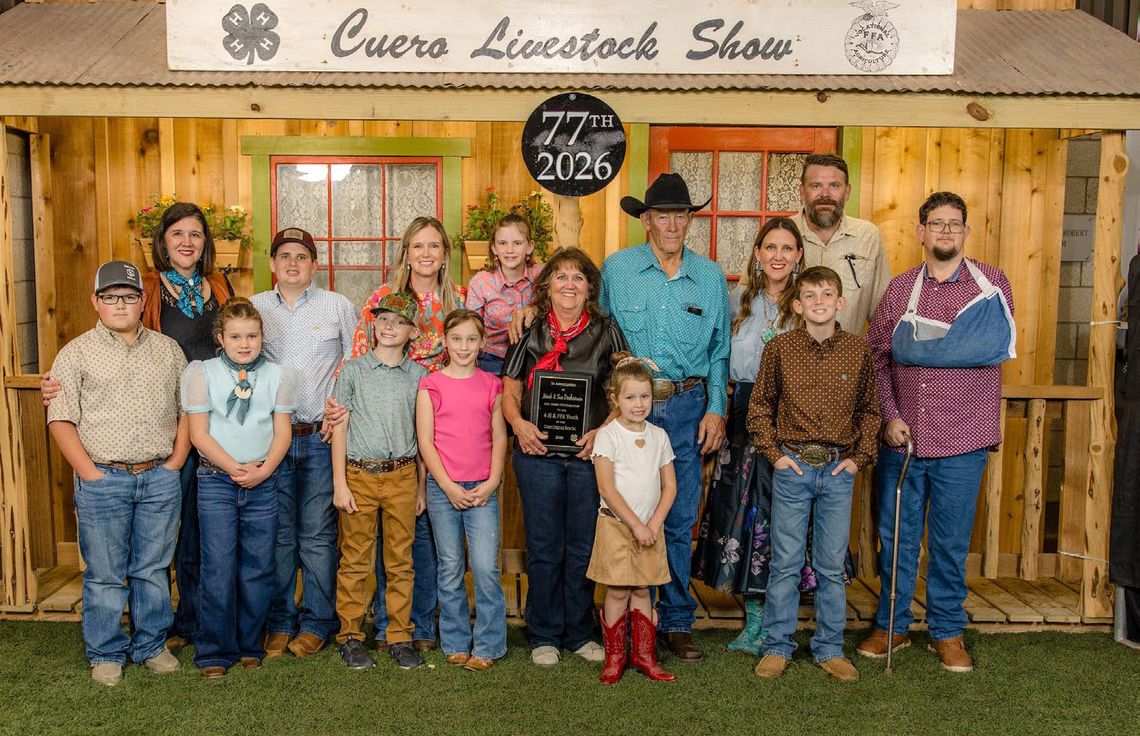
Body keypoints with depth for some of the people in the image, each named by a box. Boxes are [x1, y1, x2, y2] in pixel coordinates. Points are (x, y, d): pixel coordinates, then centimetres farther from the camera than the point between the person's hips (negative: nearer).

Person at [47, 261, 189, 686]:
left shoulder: (167, 349, 10)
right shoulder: (77, 353, 2)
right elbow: (60, 418, -3)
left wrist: (176, 460, 2)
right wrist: (89, 472, -10)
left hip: (160, 479, 2)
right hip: (103, 480, -2)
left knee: (153, 569, 11)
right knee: (105, 574, 6)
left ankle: (152, 646, 26)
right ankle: (106, 655, 20)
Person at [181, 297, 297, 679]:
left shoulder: (278, 375, 6)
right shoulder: (202, 373, 0)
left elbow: (282, 432, 3)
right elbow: (199, 433, -4)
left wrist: (263, 470, -12)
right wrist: (234, 468, -13)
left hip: (263, 482, 2)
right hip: (216, 480, -2)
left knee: (258, 568, 6)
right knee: (218, 568, -3)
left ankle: (249, 646, 21)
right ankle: (215, 651, 10)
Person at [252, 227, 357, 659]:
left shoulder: (338, 307, 7)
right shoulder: (253, 308, 10)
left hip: (320, 436, -1)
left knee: (317, 535, 1)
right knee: (277, 535, 6)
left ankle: (316, 623, 13)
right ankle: (279, 623, 18)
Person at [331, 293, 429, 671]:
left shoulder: (418, 374, 7)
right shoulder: (353, 370, 3)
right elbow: (339, 429, 2)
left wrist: (422, 486, 7)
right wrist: (339, 484, -4)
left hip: (402, 476, 1)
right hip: (359, 474, -1)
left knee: (400, 561, 7)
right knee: (355, 561, 4)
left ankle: (399, 636, 17)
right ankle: (350, 636, 16)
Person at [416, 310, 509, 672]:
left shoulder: (491, 385, 7)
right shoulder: (431, 384, 2)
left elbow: (499, 438, 7)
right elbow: (425, 441, -1)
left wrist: (492, 482, -5)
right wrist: (448, 487, -8)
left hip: (483, 489, 1)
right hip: (442, 488, 0)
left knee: (485, 567, -6)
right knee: (450, 569, 7)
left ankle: (488, 646, 7)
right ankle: (456, 643, 20)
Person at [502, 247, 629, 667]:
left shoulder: (606, 333, 5)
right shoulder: (531, 334, 6)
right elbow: (509, 391, 8)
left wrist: (603, 431, -10)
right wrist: (518, 423, -11)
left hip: (589, 455, 0)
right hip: (538, 455, 0)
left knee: (584, 547, 8)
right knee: (543, 548, 6)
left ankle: (579, 634, 23)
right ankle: (544, 636, 20)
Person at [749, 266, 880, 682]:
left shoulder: (858, 351, 1)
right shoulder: (779, 349, -2)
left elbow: (870, 410, 10)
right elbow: (759, 406, 6)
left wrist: (860, 457, 1)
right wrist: (773, 452, -2)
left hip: (839, 471, 1)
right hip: (792, 467, -1)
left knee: (832, 566, 9)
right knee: (785, 563, 5)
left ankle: (830, 649, 23)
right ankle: (777, 647, 18)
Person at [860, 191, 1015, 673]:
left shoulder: (992, 284, 0)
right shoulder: (900, 289, 7)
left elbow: (993, 346, -16)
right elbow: (877, 356, 4)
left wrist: (914, 346, -13)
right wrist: (889, 415, -8)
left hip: (962, 442, -2)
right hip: (901, 437, 2)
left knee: (951, 541, 8)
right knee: (896, 536, 10)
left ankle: (947, 630, 25)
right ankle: (892, 625, 26)